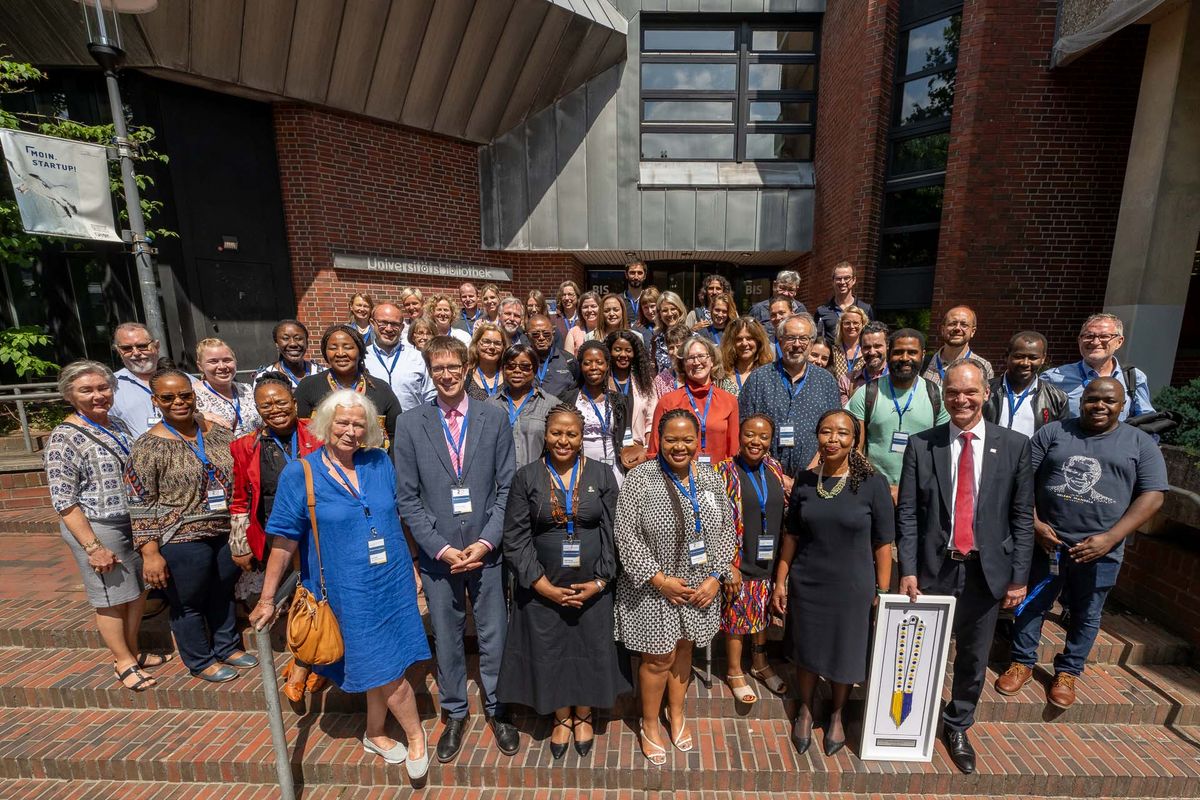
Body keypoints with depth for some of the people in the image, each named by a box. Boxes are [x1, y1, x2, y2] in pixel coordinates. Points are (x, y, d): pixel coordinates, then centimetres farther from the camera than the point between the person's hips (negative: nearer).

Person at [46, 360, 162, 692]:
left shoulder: (117, 425, 6)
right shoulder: (65, 438, -14)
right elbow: (64, 502, -15)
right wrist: (93, 547, -17)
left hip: (135, 523, 7)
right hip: (98, 529, -7)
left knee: (139, 590, 16)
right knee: (112, 598, 8)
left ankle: (132, 651, 35)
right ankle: (123, 662, 25)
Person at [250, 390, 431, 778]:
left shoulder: (380, 463, 0)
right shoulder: (300, 473, -10)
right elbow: (284, 540, -6)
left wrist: (412, 569, 12)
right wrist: (267, 598, -4)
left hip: (392, 583, 3)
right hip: (348, 591, -3)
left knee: (378, 668, 17)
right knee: (385, 669, 6)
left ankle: (376, 735, 42)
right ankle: (415, 733, 32)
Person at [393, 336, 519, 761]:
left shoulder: (494, 418, -3)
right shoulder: (410, 424, -2)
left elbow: (506, 487, -2)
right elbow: (407, 498, -2)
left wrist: (486, 541, -10)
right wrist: (440, 547, -9)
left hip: (486, 548, 0)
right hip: (437, 551, 1)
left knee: (493, 635, 12)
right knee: (446, 638, 16)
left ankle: (497, 709, 37)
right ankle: (455, 713, 40)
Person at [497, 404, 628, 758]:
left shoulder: (602, 475, -4)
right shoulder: (526, 477, -7)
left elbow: (612, 533, -3)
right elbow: (515, 538, -7)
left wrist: (600, 582, -10)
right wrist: (543, 585, -11)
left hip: (592, 587, 1)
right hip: (543, 589, 0)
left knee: (589, 650, 15)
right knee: (550, 652, 15)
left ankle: (584, 716, 42)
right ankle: (561, 717, 42)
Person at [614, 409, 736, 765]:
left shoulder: (711, 479, -2)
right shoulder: (640, 479, -17)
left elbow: (725, 531, 4)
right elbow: (626, 536, -17)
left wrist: (715, 577, -5)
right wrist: (660, 580, -18)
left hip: (700, 587, 4)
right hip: (654, 588, -4)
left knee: (683, 649, 20)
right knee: (658, 658, 9)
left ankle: (676, 716, 44)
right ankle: (649, 725, 35)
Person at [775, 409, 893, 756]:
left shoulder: (873, 483, -12)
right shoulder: (804, 481, -5)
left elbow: (882, 545, -7)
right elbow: (792, 535, 2)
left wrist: (882, 594, -6)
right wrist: (780, 582, 3)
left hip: (853, 588, -1)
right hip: (806, 585, 2)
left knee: (844, 656, 17)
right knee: (807, 651, 18)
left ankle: (836, 714, 44)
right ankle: (805, 710, 43)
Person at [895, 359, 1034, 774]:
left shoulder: (1014, 445, -2)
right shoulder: (920, 444, -5)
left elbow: (1022, 517, 0)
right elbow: (907, 514, -5)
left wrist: (1018, 577, -2)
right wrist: (908, 570, -10)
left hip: (987, 571, 1)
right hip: (933, 568, -1)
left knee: (973, 658, 17)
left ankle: (957, 728, 41)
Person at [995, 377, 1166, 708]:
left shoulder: (1141, 444, 3)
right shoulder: (1052, 432, 1)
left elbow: (1152, 496, -3)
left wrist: (1110, 538, -13)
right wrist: (1034, 523, -11)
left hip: (1099, 551, 1)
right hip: (1045, 542, 0)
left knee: (1086, 616, 15)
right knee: (1032, 605, 11)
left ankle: (1067, 672, 34)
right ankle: (1022, 663, 28)